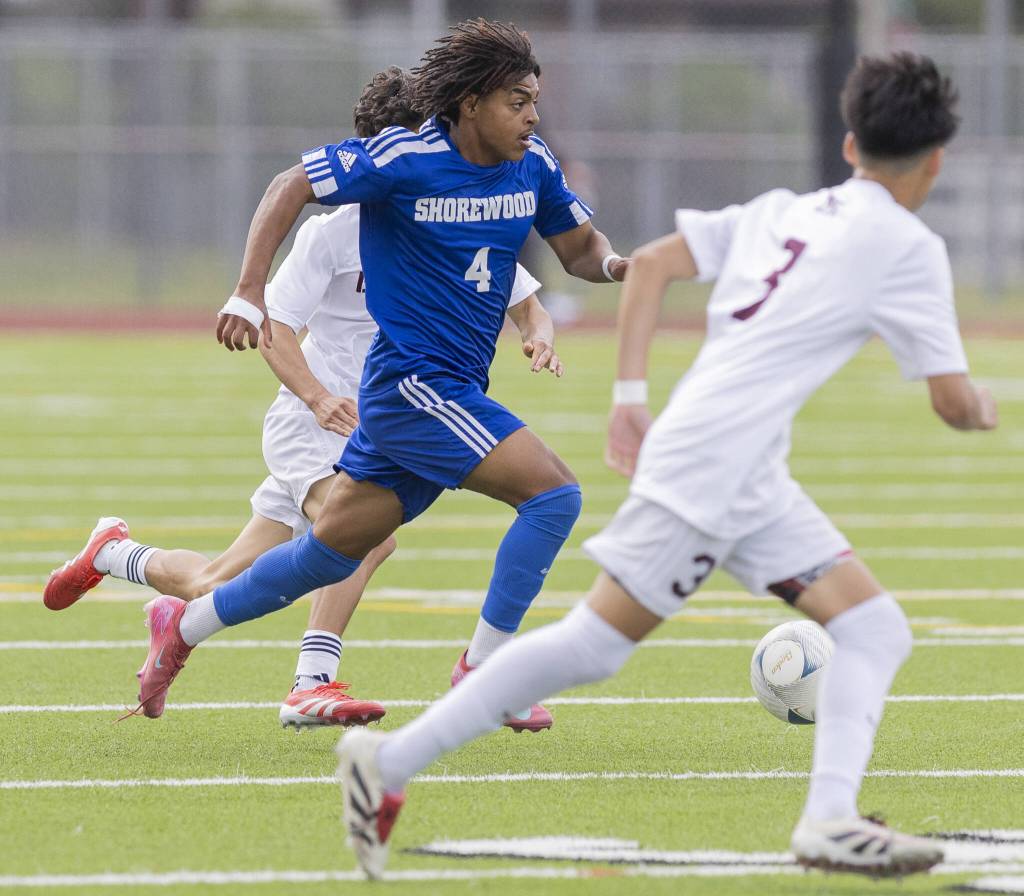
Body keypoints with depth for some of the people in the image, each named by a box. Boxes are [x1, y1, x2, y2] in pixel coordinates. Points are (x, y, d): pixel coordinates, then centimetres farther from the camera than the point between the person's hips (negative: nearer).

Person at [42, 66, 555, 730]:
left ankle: (115, 553, 36)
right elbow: (274, 326, -13)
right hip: (309, 422, -5)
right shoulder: (336, 228, -14)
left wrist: (539, 339, -17)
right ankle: (313, 684, -28)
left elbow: (527, 303, 8)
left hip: (381, 433, 5)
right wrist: (319, 397, -30)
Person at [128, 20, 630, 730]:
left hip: (455, 392, 8)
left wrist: (611, 263, -8)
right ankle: (483, 668, -9)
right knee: (555, 492, -18)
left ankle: (185, 625, 33)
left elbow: (577, 245, 16)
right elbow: (293, 187, -10)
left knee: (331, 551, 16)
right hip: (411, 383, -8)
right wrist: (249, 292, -17)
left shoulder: (532, 167, 4)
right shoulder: (403, 159, -15)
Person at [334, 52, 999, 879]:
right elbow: (953, 402, 1)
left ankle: (831, 820, -8)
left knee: (878, 628, 3)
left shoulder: (779, 213, 18)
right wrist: (982, 407, 24)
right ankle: (391, 762, -5)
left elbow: (652, 263, 13)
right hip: (714, 461, -8)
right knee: (594, 642, -7)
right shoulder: (908, 246, -2)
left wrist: (631, 396, 14)